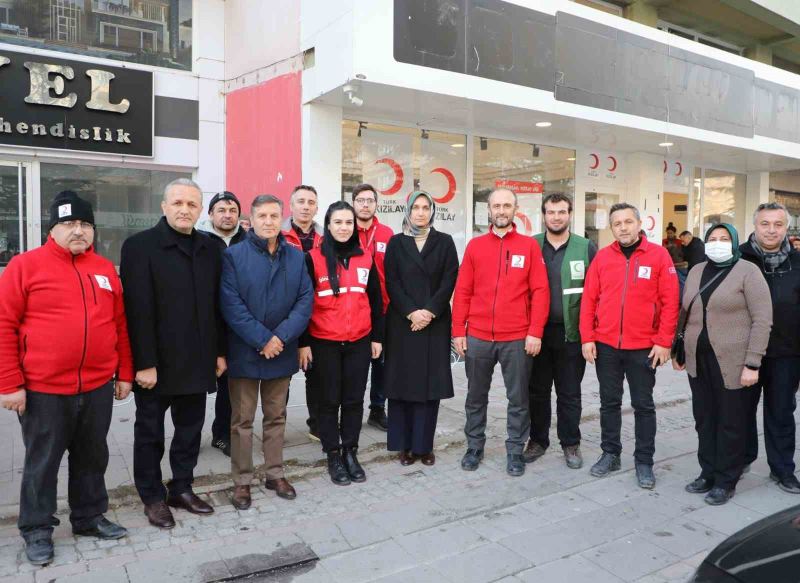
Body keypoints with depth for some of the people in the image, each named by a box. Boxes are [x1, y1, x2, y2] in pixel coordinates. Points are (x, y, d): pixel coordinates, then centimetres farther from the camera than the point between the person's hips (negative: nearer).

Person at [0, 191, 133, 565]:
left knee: (92, 457, 17)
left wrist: (125, 373, 10)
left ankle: (90, 517, 35)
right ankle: (37, 530, 29)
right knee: (42, 462, 11)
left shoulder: (105, 269, 7)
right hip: (43, 390, -4)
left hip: (97, 387, 4)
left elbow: (120, 324, 11)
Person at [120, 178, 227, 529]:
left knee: (190, 429, 15)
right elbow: (139, 310, -14)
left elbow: (216, 305, 9)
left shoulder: (209, 249, 7)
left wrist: (220, 351, 7)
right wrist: (144, 363, -18)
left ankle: (182, 489, 31)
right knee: (150, 431, 11)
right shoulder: (140, 246, -8)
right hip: (156, 363, -4)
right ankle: (153, 497, 27)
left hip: (196, 361, 5)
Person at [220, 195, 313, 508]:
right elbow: (231, 304, -13)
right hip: (245, 352, -3)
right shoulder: (234, 255, -6)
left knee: (276, 417, 15)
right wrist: (262, 339, -17)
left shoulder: (296, 257, 5)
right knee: (242, 420, 7)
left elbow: (305, 300, -2)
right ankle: (242, 481, 21)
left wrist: (281, 336, -14)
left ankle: (275, 474, 29)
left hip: (282, 351, 3)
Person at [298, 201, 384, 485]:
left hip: (359, 342, 3)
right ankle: (333, 455, 22)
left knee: (354, 399, 10)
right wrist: (303, 343, -6)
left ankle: (350, 452, 25)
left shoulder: (365, 259, 7)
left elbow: (375, 301, 12)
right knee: (329, 401, 8)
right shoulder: (313, 258, -4)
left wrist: (377, 337, 10)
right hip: (324, 343, -3)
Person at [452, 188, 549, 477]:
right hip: (477, 337, 2)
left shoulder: (529, 245, 2)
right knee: (476, 397, 12)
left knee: (518, 398, 8)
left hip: (517, 339, -1)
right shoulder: (475, 245, 6)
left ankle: (515, 450, 23)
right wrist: (458, 331, -1)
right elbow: (462, 291, 5)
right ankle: (474, 446, 27)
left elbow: (540, 291, -2)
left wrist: (535, 332, -9)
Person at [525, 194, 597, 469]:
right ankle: (538, 440, 27)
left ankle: (571, 444, 25)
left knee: (569, 394, 10)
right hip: (536, 332, 1)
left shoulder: (586, 248, 1)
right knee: (537, 391, 11)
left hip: (571, 333, -1)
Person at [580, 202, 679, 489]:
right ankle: (610, 454, 27)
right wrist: (587, 338, -3)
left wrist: (663, 342, -9)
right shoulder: (602, 257, 3)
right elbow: (588, 300, 2)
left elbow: (669, 302, -5)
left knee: (643, 405, 9)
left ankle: (644, 461, 22)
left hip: (644, 347, -2)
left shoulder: (659, 255, -3)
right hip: (605, 346, 2)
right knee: (609, 402, 13)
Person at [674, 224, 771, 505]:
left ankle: (725, 482, 20)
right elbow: (685, 313, 15)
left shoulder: (747, 271, -6)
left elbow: (762, 319, -10)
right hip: (699, 361, 5)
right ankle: (708, 474, 27)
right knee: (704, 419, 12)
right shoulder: (696, 271, 11)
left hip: (733, 363, -5)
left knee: (731, 423, 6)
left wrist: (752, 363, -15)